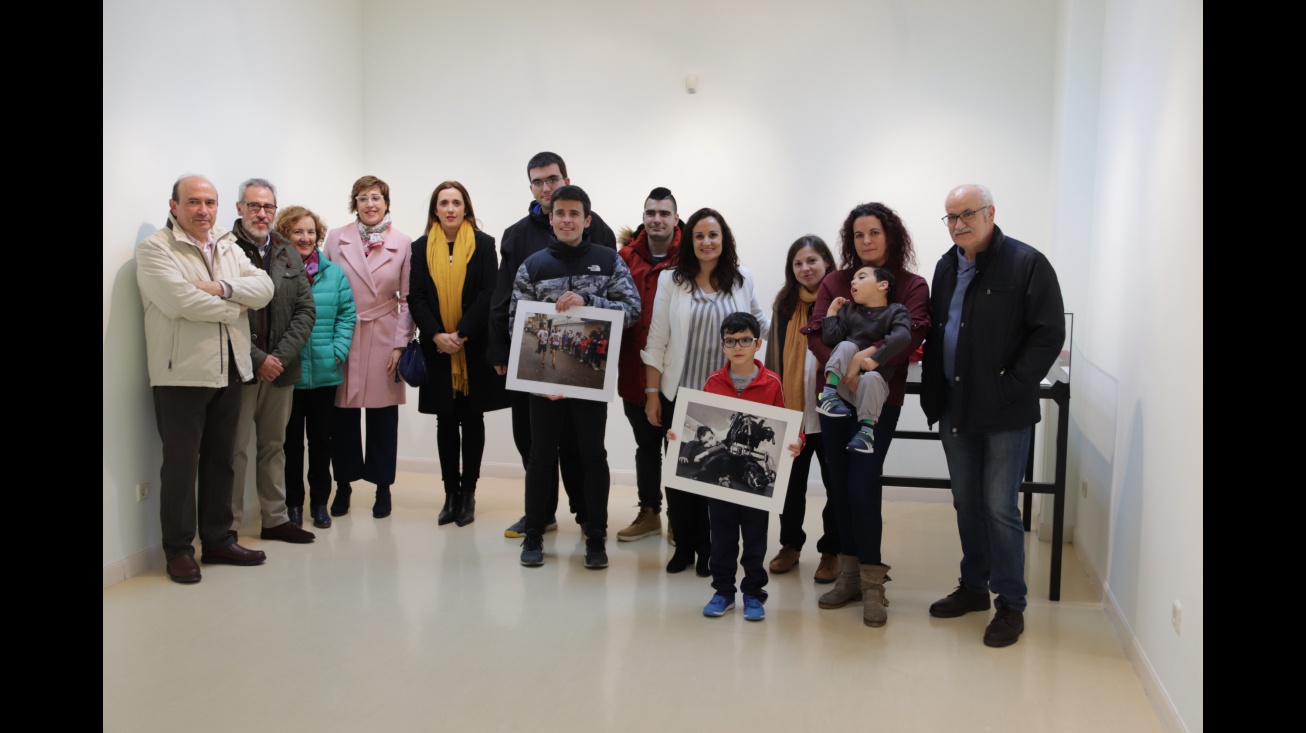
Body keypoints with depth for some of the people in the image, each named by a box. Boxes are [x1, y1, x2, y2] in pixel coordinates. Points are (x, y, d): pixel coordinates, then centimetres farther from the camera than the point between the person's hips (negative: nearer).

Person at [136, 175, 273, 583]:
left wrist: (221, 287, -15)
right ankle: (179, 549, 13)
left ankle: (217, 540, 25)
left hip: (229, 372, 6)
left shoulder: (229, 248, 15)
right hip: (182, 375, -6)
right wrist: (234, 309, -9)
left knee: (221, 461, 13)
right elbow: (180, 300, -20)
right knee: (181, 465, 1)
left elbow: (264, 288, 1)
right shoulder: (155, 249, -5)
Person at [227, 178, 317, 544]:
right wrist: (257, 359, -14)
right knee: (235, 449, -1)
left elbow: (306, 308, 7)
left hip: (280, 367, 5)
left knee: (274, 445, 14)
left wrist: (282, 355, -6)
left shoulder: (289, 254, 12)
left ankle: (275, 519, 24)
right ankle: (229, 526, 8)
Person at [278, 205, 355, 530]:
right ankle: (293, 503, 20)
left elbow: (347, 314, 3)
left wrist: (337, 352, -7)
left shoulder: (334, 272, 5)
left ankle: (319, 502, 24)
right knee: (291, 439, 8)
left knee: (321, 438, 12)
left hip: (325, 372, 2)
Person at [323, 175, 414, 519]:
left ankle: (382, 487, 17)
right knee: (344, 413, 3)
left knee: (383, 414, 4)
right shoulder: (336, 238, 5)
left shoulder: (402, 243, 3)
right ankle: (344, 484, 19)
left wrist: (400, 344, -3)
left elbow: (407, 298, 3)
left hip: (384, 338, 0)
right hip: (343, 337, 1)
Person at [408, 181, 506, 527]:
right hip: (437, 348, 2)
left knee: (472, 419, 5)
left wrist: (461, 334, -15)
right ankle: (451, 494, 12)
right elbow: (415, 298, 2)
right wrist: (436, 335, -12)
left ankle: (468, 494, 12)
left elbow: (488, 295, -6)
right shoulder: (421, 248, 6)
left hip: (474, 346, -2)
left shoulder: (484, 244, 1)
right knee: (446, 421, 6)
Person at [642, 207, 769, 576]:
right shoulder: (672, 279, -1)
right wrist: (652, 393, -4)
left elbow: (760, 320, 22)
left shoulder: (741, 280, 3)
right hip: (678, 393, 0)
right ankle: (683, 546, 21)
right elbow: (656, 341, -1)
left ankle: (707, 549, 20)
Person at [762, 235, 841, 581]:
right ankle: (790, 544, 30)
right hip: (790, 409, 4)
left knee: (835, 483, 7)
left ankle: (831, 550, 22)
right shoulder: (784, 304, 8)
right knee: (792, 482, 14)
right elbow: (774, 356, 10)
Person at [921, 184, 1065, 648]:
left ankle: (1010, 604, 12)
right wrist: (932, 392, 6)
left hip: (1004, 414, -6)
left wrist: (1011, 388, -15)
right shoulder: (946, 267, 12)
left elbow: (1050, 335, -11)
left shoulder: (1026, 264, -9)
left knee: (1000, 508, -2)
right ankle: (973, 586, 30)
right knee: (967, 503, 15)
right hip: (955, 408, 6)